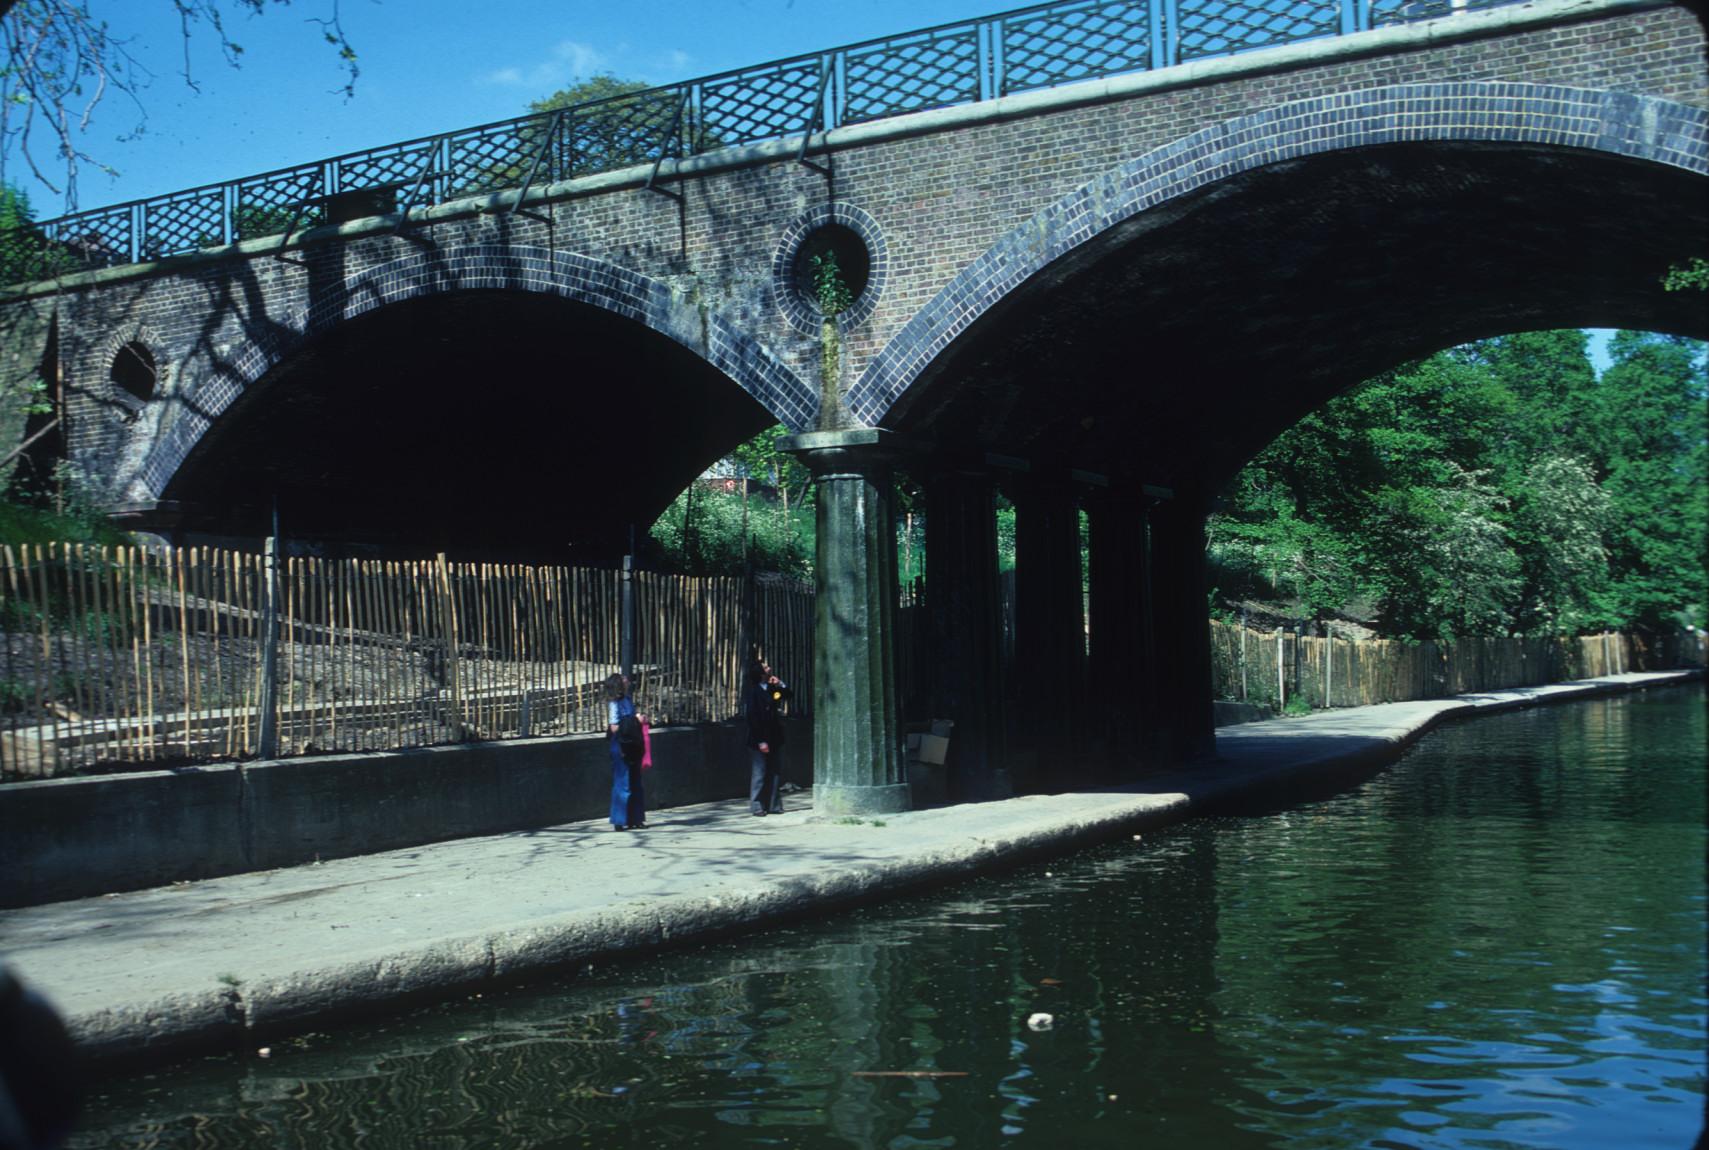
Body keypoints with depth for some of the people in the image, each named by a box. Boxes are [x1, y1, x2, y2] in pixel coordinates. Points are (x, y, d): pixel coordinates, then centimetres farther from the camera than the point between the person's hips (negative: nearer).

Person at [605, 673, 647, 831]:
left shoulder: (628, 700, 10)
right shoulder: (614, 703, -13)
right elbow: (614, 728, -18)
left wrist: (640, 719, 4)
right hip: (620, 748, -8)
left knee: (635, 784, 11)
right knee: (623, 784, -3)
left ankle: (634, 819, 18)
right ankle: (620, 822, 5)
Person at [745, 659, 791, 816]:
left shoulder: (771, 688, 7)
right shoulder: (754, 691, -14)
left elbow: (787, 694, 23)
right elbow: (753, 717, -17)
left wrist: (780, 684, 2)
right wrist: (761, 741, -19)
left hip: (774, 738, 7)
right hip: (759, 740, -7)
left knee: (775, 773, 10)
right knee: (759, 774, -1)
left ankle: (773, 805, 18)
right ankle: (757, 806, 7)